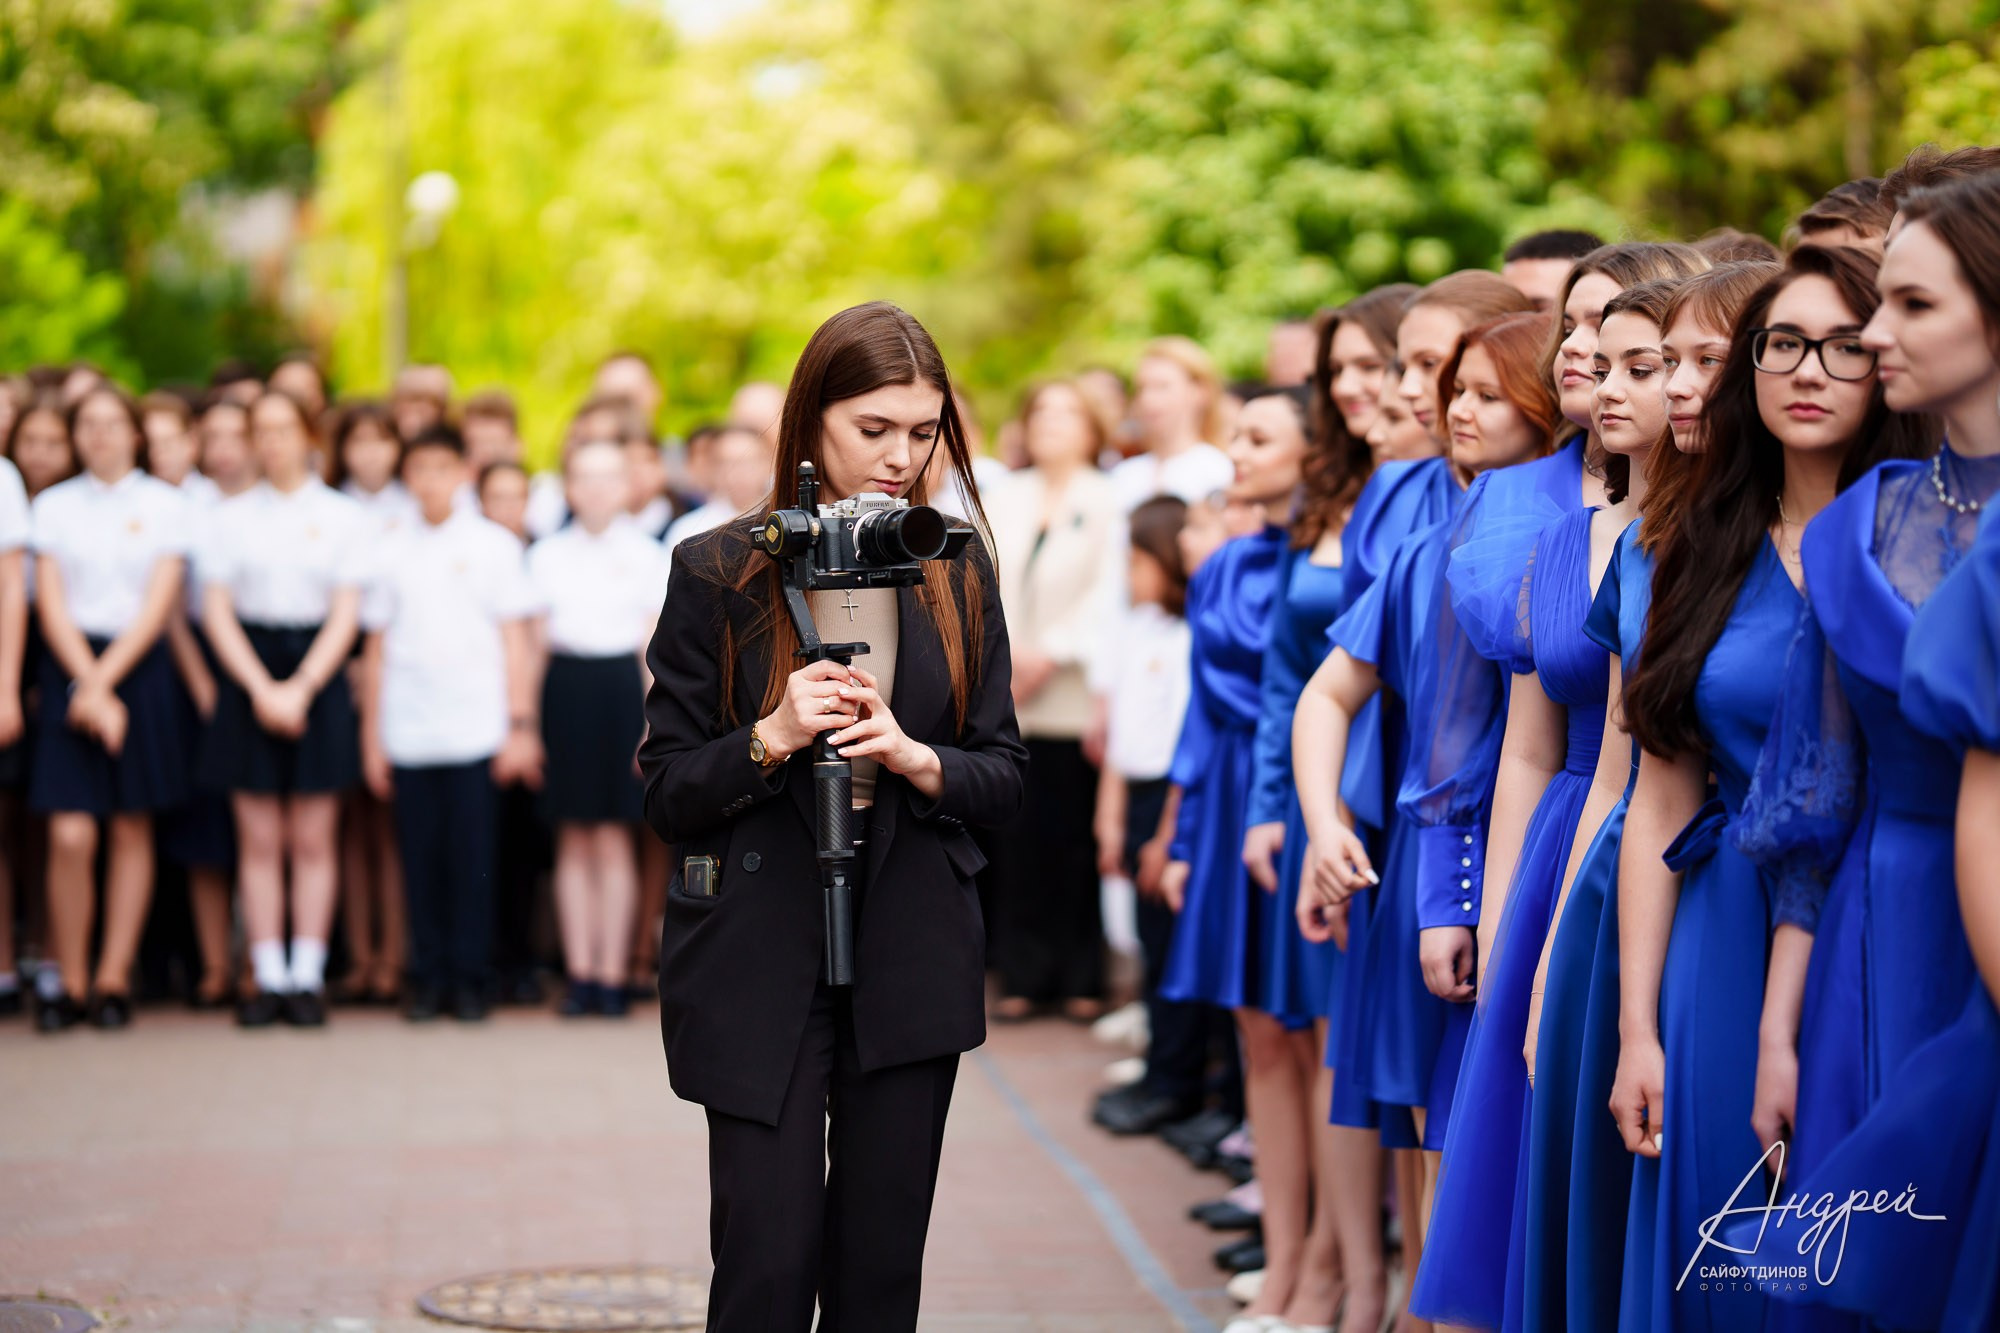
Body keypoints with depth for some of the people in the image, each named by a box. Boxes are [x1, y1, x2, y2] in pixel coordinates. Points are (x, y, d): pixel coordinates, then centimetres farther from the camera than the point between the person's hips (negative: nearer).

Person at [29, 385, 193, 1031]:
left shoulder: (164, 505, 4)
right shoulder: (53, 506, 7)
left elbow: (158, 605, -3)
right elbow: (51, 605, 1)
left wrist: (106, 680, -12)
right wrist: (87, 684, -11)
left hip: (138, 665, 0)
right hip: (70, 665, 0)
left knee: (131, 830, 3)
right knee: (70, 836, -9)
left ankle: (113, 979, 10)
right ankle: (70, 983, 0)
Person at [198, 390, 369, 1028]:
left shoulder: (343, 516, 4)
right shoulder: (230, 516, 7)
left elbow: (345, 615, -1)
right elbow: (217, 611, 2)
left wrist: (300, 687, -12)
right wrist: (261, 687, -10)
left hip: (317, 675, -1)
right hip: (248, 674, 1)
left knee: (313, 839, 0)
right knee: (259, 839, 1)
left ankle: (307, 977, 5)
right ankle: (269, 979, 5)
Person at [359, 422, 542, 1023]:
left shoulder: (493, 545, 6)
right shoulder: (391, 553, 10)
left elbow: (516, 640, 5)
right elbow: (376, 650, 13)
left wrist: (522, 725, -1)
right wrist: (372, 737, 10)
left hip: (475, 729, -2)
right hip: (408, 735, 2)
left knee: (471, 854, -3)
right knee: (420, 855, 2)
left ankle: (469, 977, 4)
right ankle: (427, 978, 9)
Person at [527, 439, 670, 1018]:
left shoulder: (646, 554, 6)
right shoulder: (546, 555, 9)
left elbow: (653, 644, 4)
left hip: (622, 687, -1)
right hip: (566, 687, 2)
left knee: (613, 838, -2)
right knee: (573, 840, 3)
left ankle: (611, 975, 2)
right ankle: (579, 974, 7)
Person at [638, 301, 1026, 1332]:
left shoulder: (958, 577, 6)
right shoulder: (719, 573, -2)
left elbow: (1004, 779, 7)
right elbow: (665, 792, -2)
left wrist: (914, 759, -14)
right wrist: (773, 738, -20)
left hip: (911, 963, 3)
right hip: (759, 960, -3)